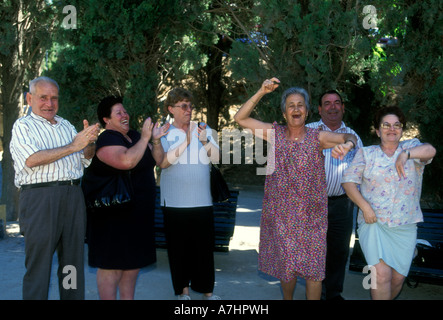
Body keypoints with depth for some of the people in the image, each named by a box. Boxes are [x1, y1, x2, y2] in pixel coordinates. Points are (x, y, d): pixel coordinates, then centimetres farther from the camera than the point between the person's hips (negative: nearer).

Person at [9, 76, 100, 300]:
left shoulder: (66, 126, 19)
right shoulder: (23, 126, 2)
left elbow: (85, 160, 20)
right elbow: (32, 159, -14)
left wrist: (89, 142, -2)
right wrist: (73, 146, -14)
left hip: (73, 196, 5)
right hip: (39, 197, -5)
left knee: (73, 261, 8)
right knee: (39, 264, -2)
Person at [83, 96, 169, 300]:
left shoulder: (134, 136, 12)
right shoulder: (107, 139, -15)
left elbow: (157, 160, 11)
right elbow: (126, 161, -33)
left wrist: (156, 140, -6)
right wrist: (144, 139, -25)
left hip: (137, 213, 9)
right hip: (113, 214, -9)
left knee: (133, 262, 16)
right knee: (112, 266, -3)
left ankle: (128, 298, 28)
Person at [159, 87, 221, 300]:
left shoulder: (204, 130, 7)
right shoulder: (163, 133, 1)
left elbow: (217, 158, -2)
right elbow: (163, 162, -13)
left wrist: (205, 141, -19)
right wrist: (185, 142, -22)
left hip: (202, 202, 1)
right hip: (174, 202, -1)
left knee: (204, 246, 4)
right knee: (178, 247, 5)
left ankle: (207, 290, 17)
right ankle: (183, 289, 20)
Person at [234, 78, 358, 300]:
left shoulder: (317, 138, -5)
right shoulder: (275, 134, 0)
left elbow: (349, 137, -20)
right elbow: (240, 119, -3)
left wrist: (347, 144, -44)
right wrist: (261, 92, -13)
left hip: (312, 217, -1)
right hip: (281, 216, 1)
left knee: (313, 270, 2)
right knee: (286, 266, 13)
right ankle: (287, 298, 37)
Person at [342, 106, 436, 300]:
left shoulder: (411, 147, 6)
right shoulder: (366, 153, 7)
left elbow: (430, 150, -17)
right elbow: (348, 181, 0)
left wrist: (405, 154, -36)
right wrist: (364, 206, -13)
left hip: (404, 227, 2)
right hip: (373, 223, -2)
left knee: (398, 277, 9)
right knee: (382, 274, -16)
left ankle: (388, 297, 34)